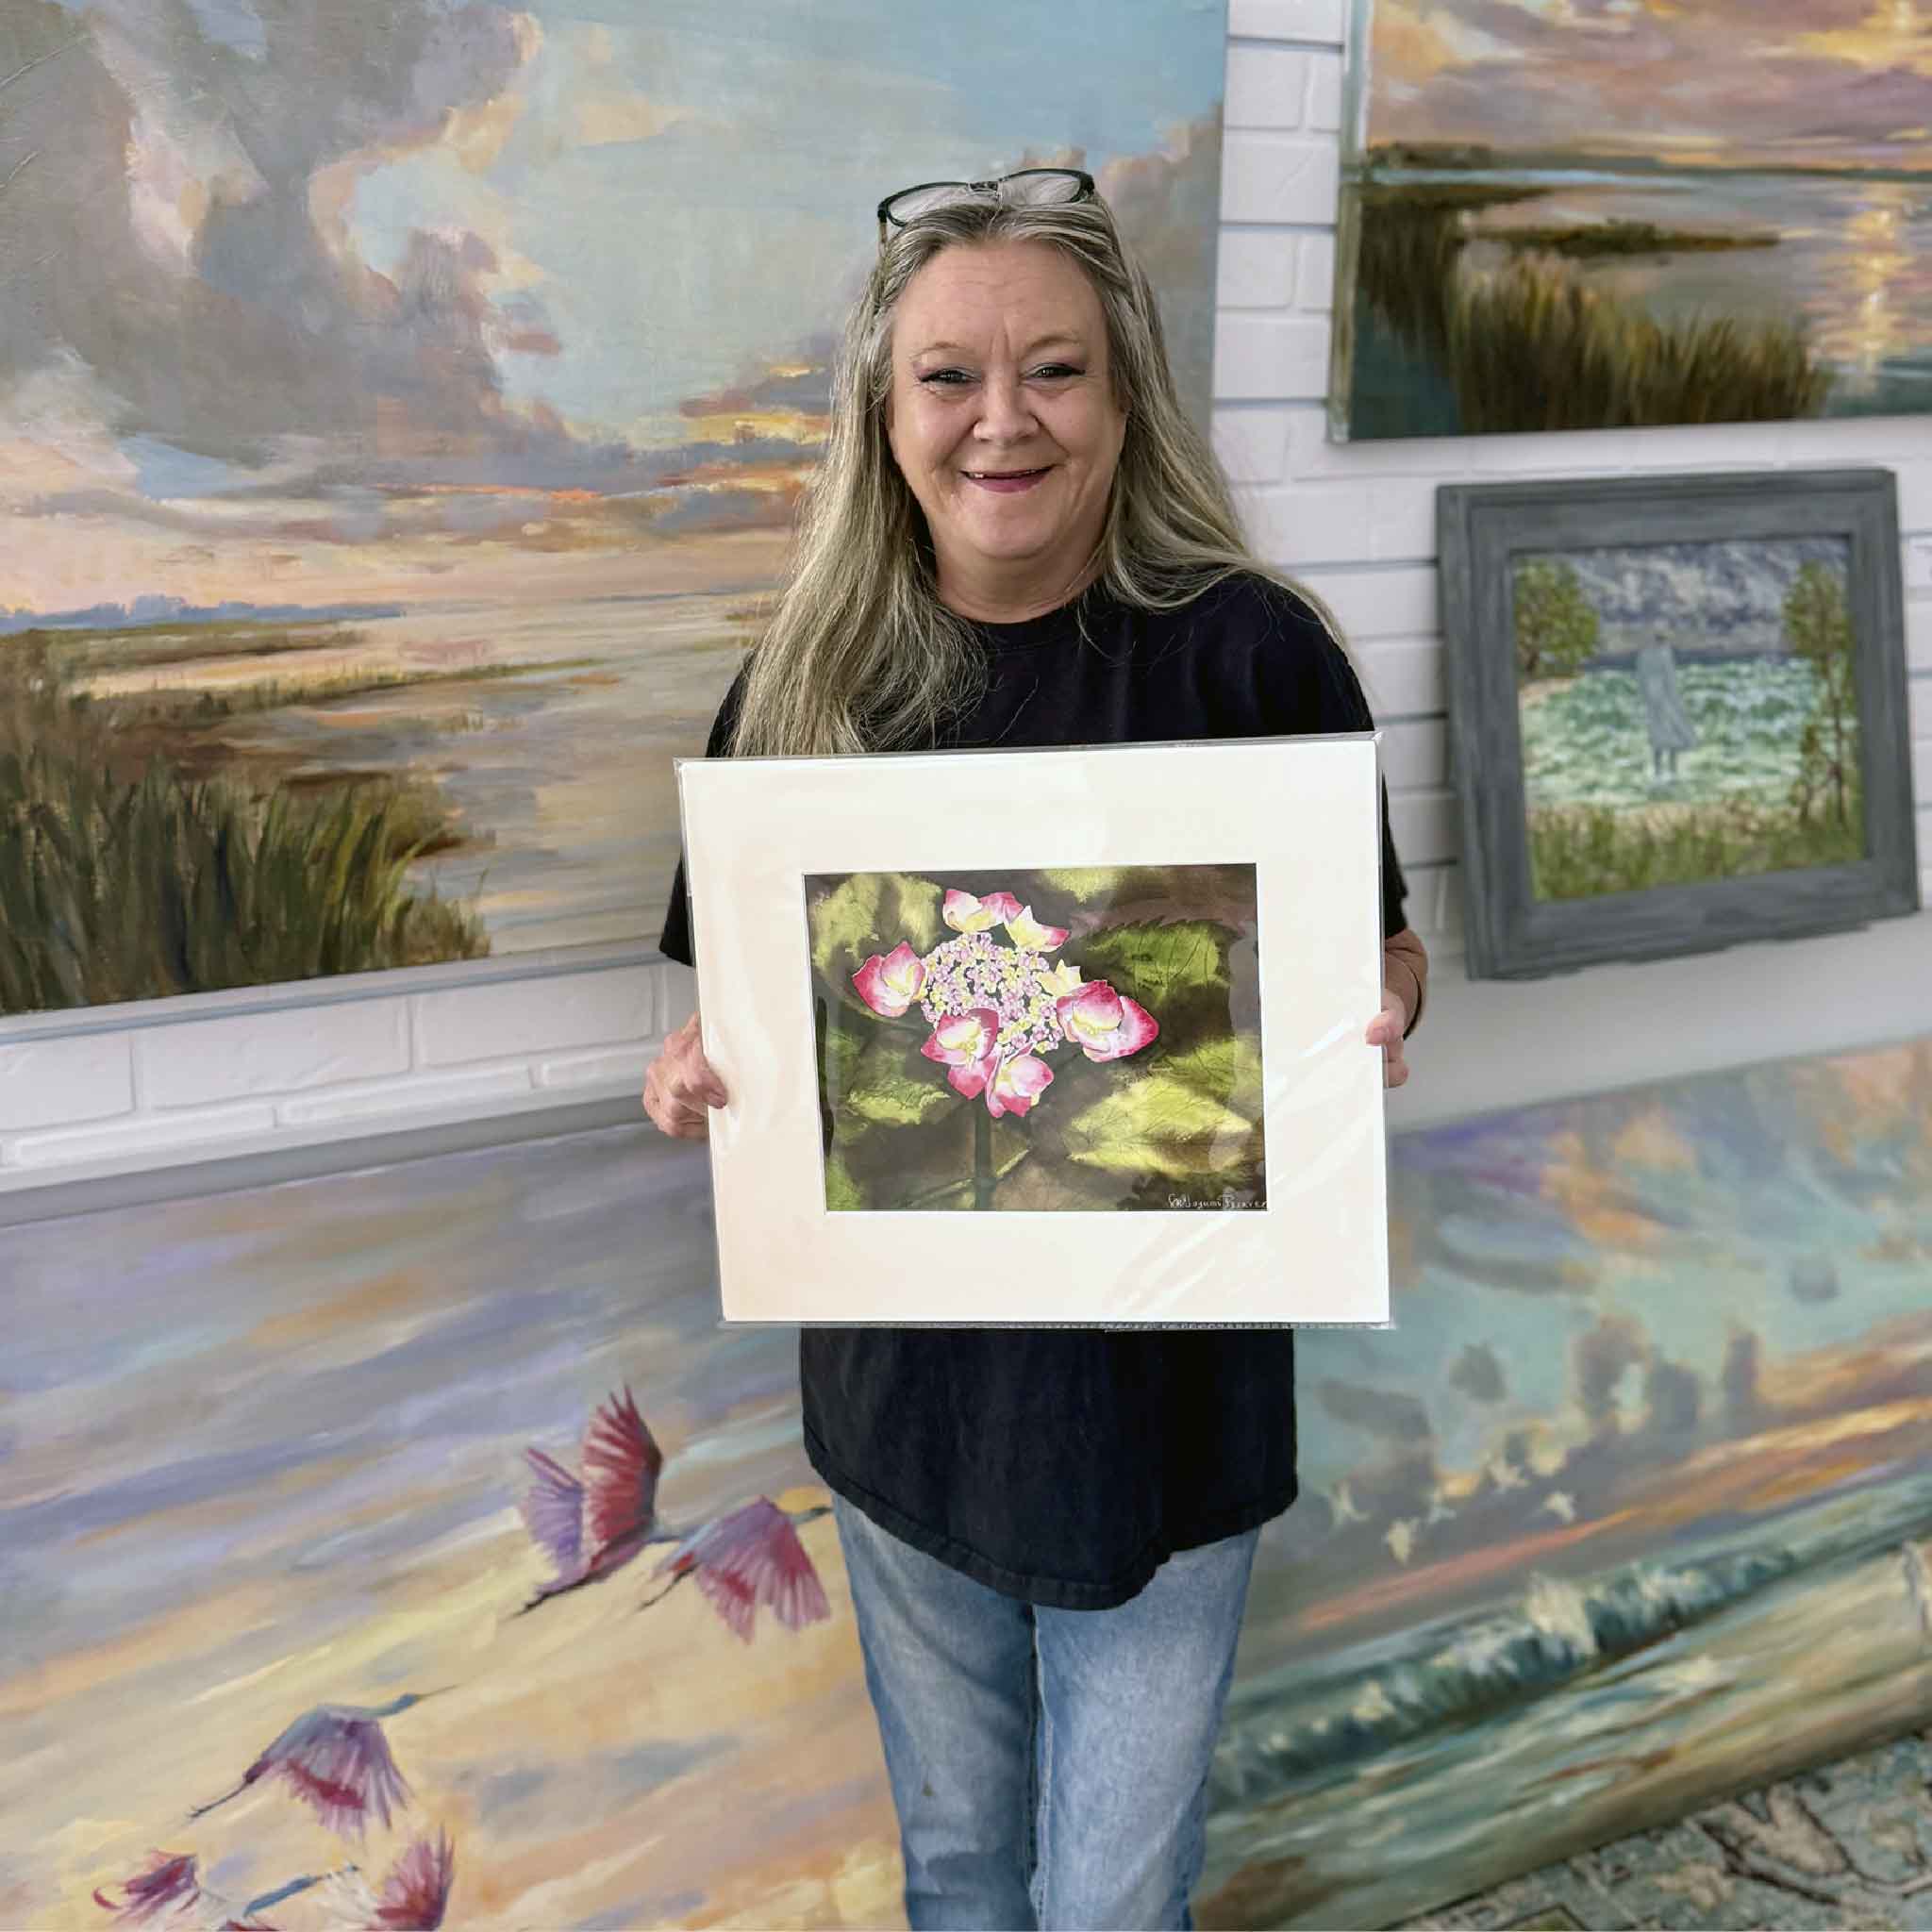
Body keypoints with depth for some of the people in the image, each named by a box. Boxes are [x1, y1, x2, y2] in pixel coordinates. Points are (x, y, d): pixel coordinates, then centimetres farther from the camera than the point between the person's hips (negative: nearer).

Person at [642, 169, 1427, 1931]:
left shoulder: (1245, 651, -13)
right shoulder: (817, 676, -4)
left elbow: (1380, 947, -2)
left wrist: (1369, 1022, -24)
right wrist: (697, 1073, -15)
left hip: (1163, 1370, -2)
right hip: (898, 1367, 3)